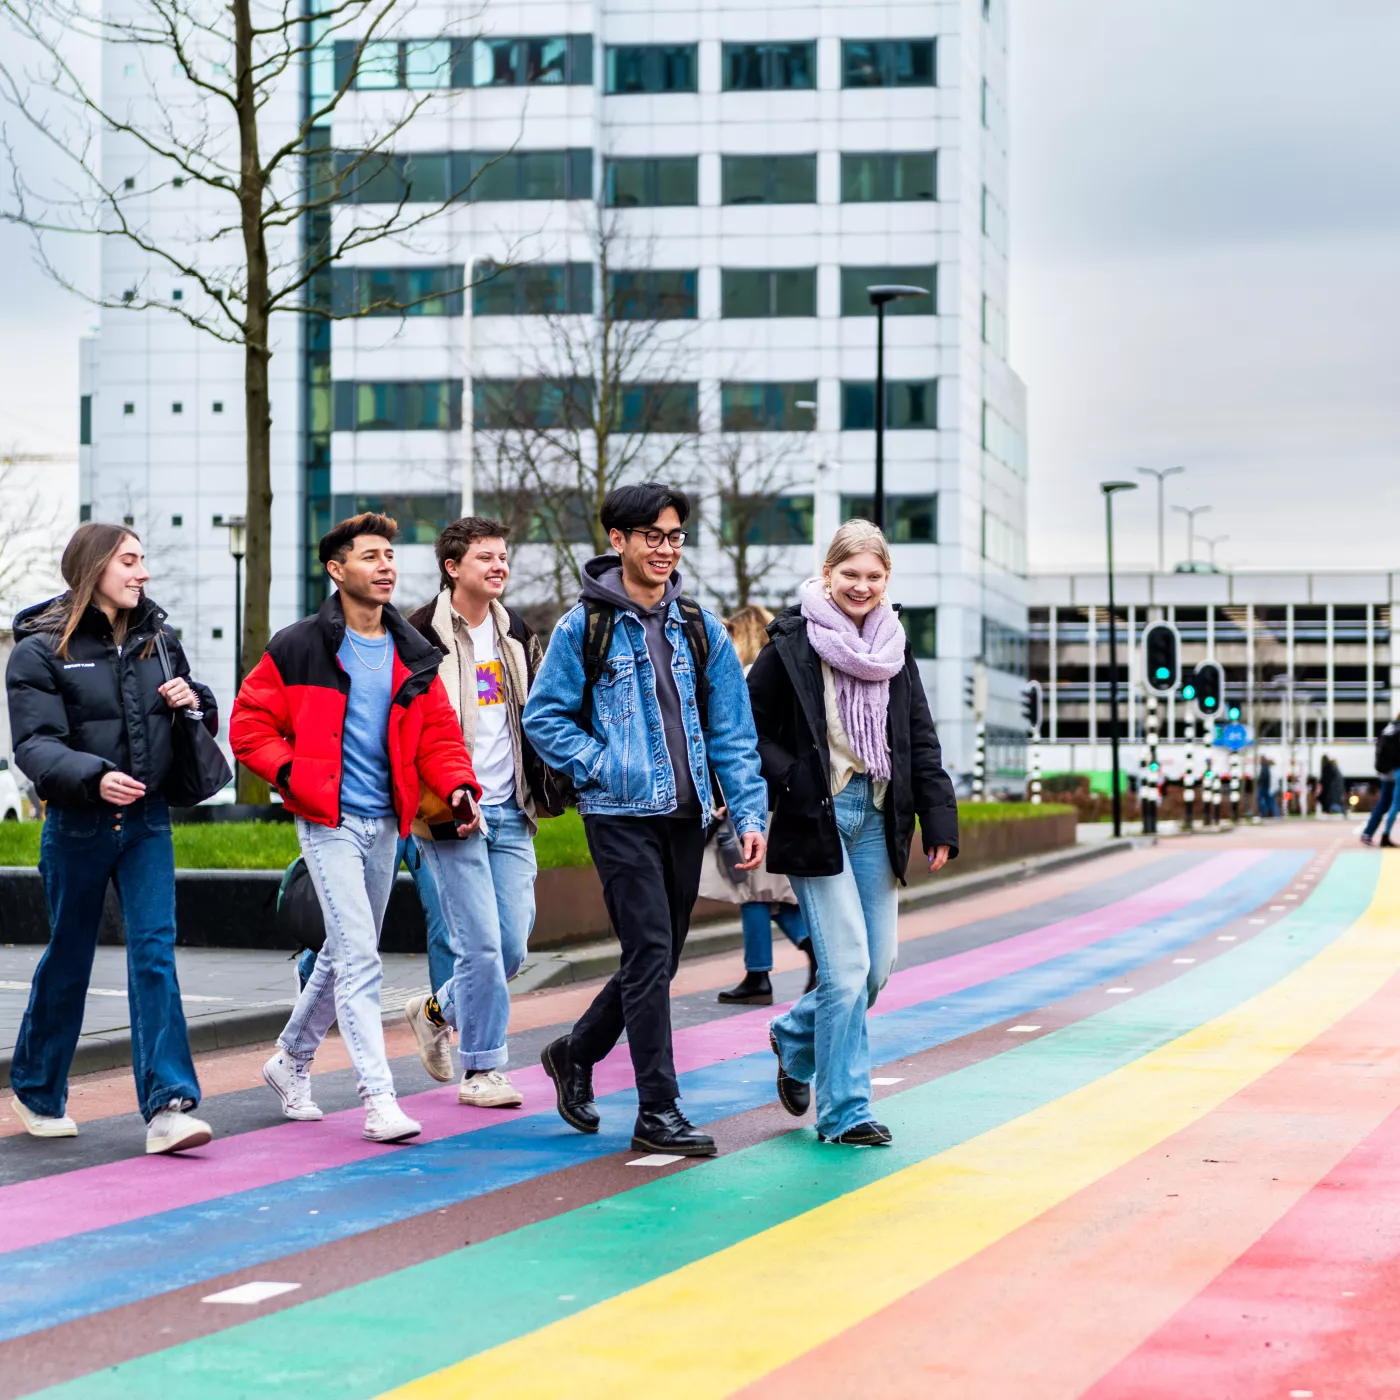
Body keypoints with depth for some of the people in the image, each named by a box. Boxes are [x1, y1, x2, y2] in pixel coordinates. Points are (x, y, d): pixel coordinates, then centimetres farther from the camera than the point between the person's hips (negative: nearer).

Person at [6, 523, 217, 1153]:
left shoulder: (159, 639, 7)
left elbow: (206, 714, 21)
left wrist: (195, 701, -4)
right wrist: (94, 777, -34)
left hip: (146, 821, 3)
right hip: (77, 824, -3)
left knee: (155, 952, -9)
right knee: (68, 959, 9)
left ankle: (168, 1105, -13)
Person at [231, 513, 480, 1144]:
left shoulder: (413, 656, 9)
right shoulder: (299, 648, -6)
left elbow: (437, 733, 11)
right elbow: (250, 725, -2)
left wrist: (457, 784, -8)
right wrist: (293, 774, -16)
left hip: (384, 824, 6)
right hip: (329, 821, -6)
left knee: (346, 952, 17)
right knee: (359, 957, -13)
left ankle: (291, 1061, 37)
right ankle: (378, 1098, -13)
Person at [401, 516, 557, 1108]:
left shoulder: (515, 633, 13)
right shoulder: (420, 635, -8)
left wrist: (541, 785, 15)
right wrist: (426, 796, -13)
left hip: (509, 813, 6)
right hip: (452, 813, -6)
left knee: (513, 946, 5)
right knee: (482, 943, -8)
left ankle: (436, 1009, 31)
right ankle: (480, 1070, 5)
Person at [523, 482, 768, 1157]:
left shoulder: (700, 626, 10)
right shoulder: (585, 625, -2)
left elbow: (731, 728, 9)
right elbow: (543, 717, 0)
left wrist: (749, 813, 1)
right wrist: (602, 767, -11)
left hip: (686, 815, 5)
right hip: (621, 815, -5)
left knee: (659, 960, 11)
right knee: (650, 957, -10)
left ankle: (576, 1053, 34)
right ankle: (658, 1112, -5)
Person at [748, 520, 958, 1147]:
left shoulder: (895, 649, 11)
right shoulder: (792, 644, -5)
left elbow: (922, 741, 13)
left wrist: (939, 821, 6)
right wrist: (792, 780, -14)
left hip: (878, 817, 6)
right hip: (817, 819, -6)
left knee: (878, 965, 6)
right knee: (846, 966, -10)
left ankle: (794, 1038, 35)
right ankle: (844, 1110, 1)